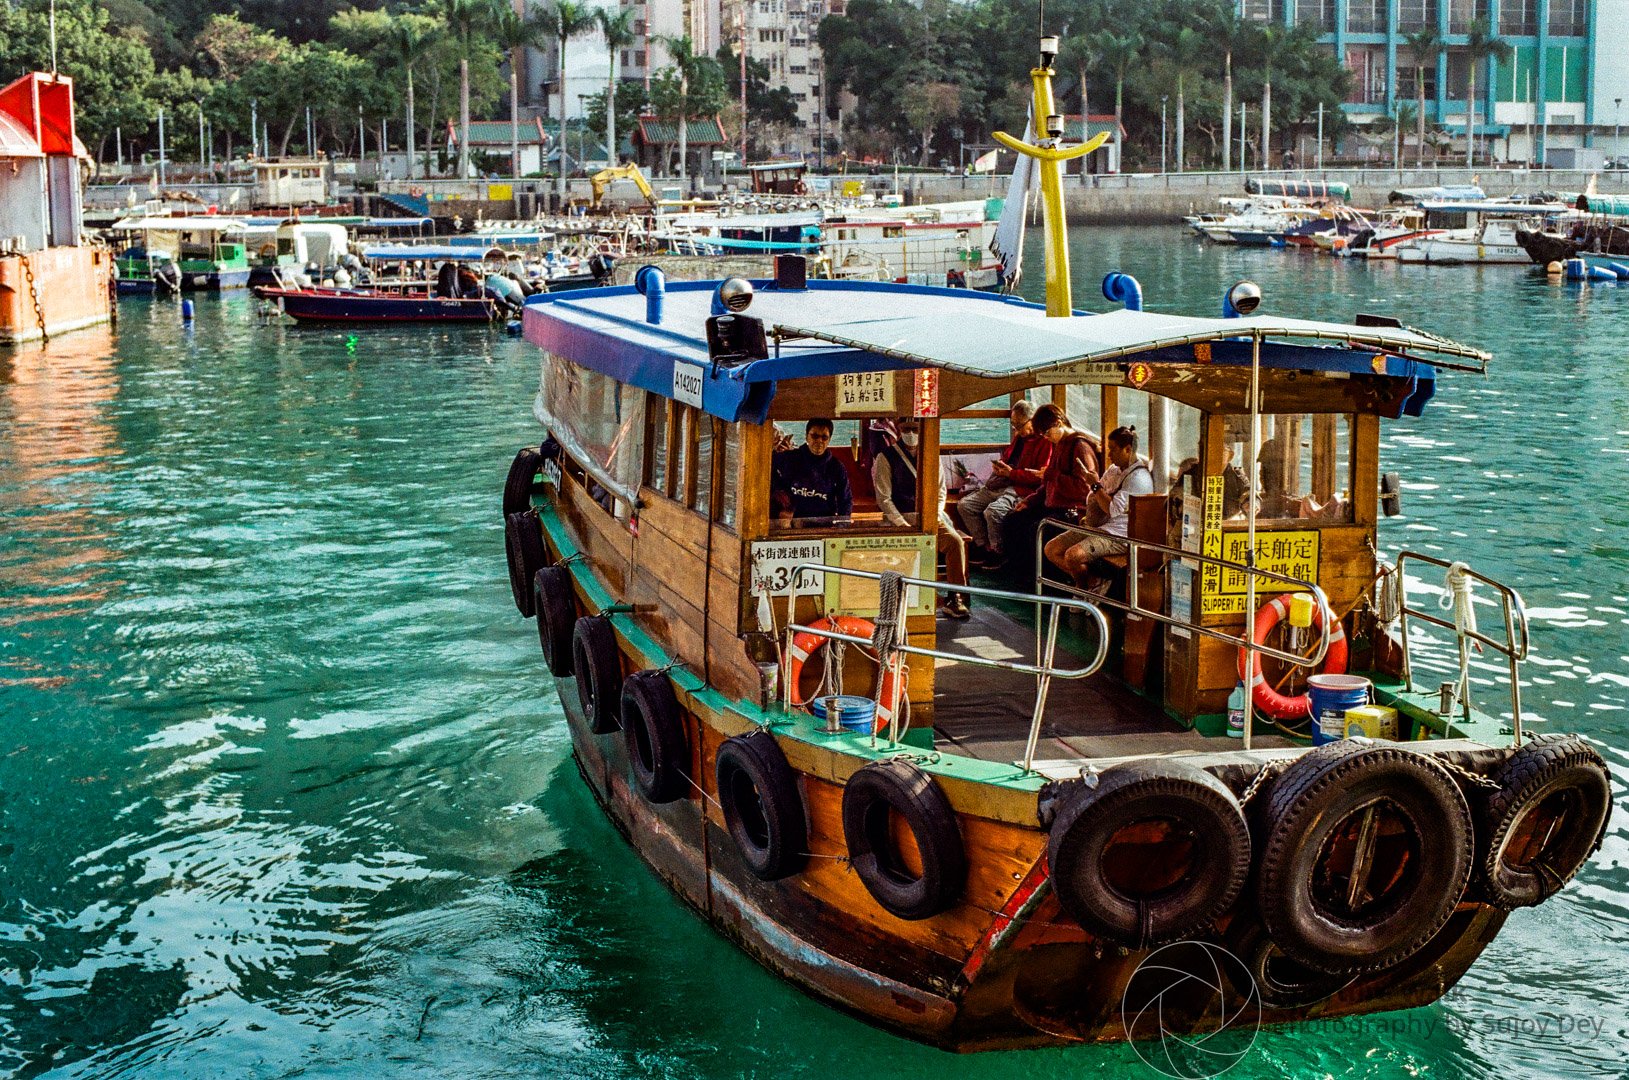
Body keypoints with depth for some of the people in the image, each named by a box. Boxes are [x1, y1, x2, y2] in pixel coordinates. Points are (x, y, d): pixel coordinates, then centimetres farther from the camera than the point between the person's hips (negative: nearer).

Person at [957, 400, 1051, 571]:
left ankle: (997, 555, -14)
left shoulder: (1045, 441, -7)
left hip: (1021, 489, -9)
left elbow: (1040, 475, -15)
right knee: (964, 505, -4)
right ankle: (984, 548, -3)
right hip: (997, 486, 10)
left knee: (992, 512, -33)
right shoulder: (1018, 437, 20)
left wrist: (1011, 473, -17)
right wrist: (999, 466, 12)